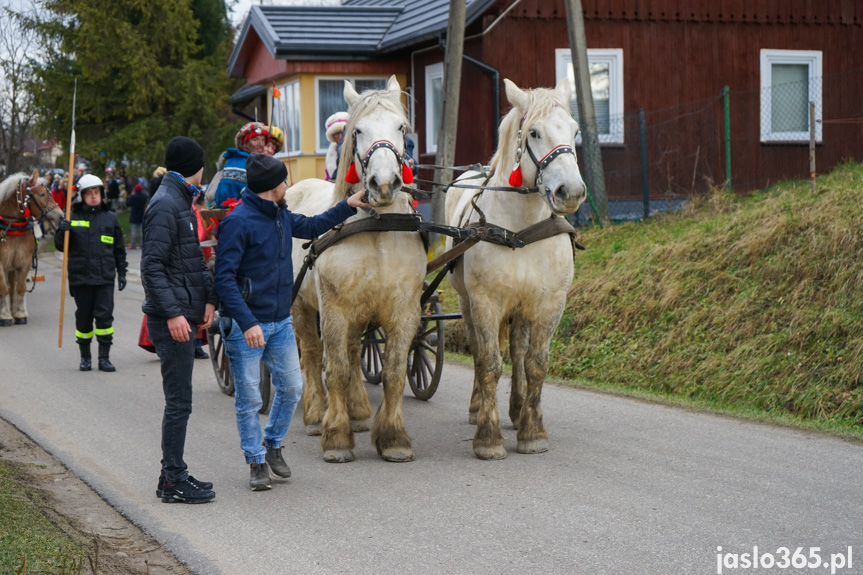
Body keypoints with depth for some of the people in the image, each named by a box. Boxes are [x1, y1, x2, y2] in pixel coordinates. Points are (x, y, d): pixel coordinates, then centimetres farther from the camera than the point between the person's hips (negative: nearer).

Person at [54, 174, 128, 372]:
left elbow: (119, 249, 15)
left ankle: (104, 357, 1)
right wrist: (62, 232, -15)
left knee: (105, 316, -5)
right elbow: (60, 246, 5)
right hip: (80, 277, 0)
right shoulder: (73, 217, 4)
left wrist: (122, 272, 13)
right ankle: (85, 357, 20)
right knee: (83, 317, 7)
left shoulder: (110, 217, 8)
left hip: (105, 277, 0)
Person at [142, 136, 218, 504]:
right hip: (172, 320, -10)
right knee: (179, 401, -5)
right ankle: (173, 482, 2)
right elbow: (152, 265, -19)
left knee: (179, 400, 14)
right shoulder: (165, 205, -14)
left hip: (183, 315, 10)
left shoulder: (180, 201, 16)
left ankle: (175, 474, 21)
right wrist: (172, 313, -24)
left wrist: (207, 298, 9)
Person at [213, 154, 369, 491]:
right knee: (248, 397, 1)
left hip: (281, 322, 8)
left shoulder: (281, 216, 7)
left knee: (292, 387, 11)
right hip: (245, 325, -7)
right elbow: (224, 278, -21)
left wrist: (348, 206, 21)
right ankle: (257, 462, 14)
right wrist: (247, 323, -27)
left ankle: (273, 444, 31)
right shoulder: (238, 222, -18)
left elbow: (311, 227, 29)